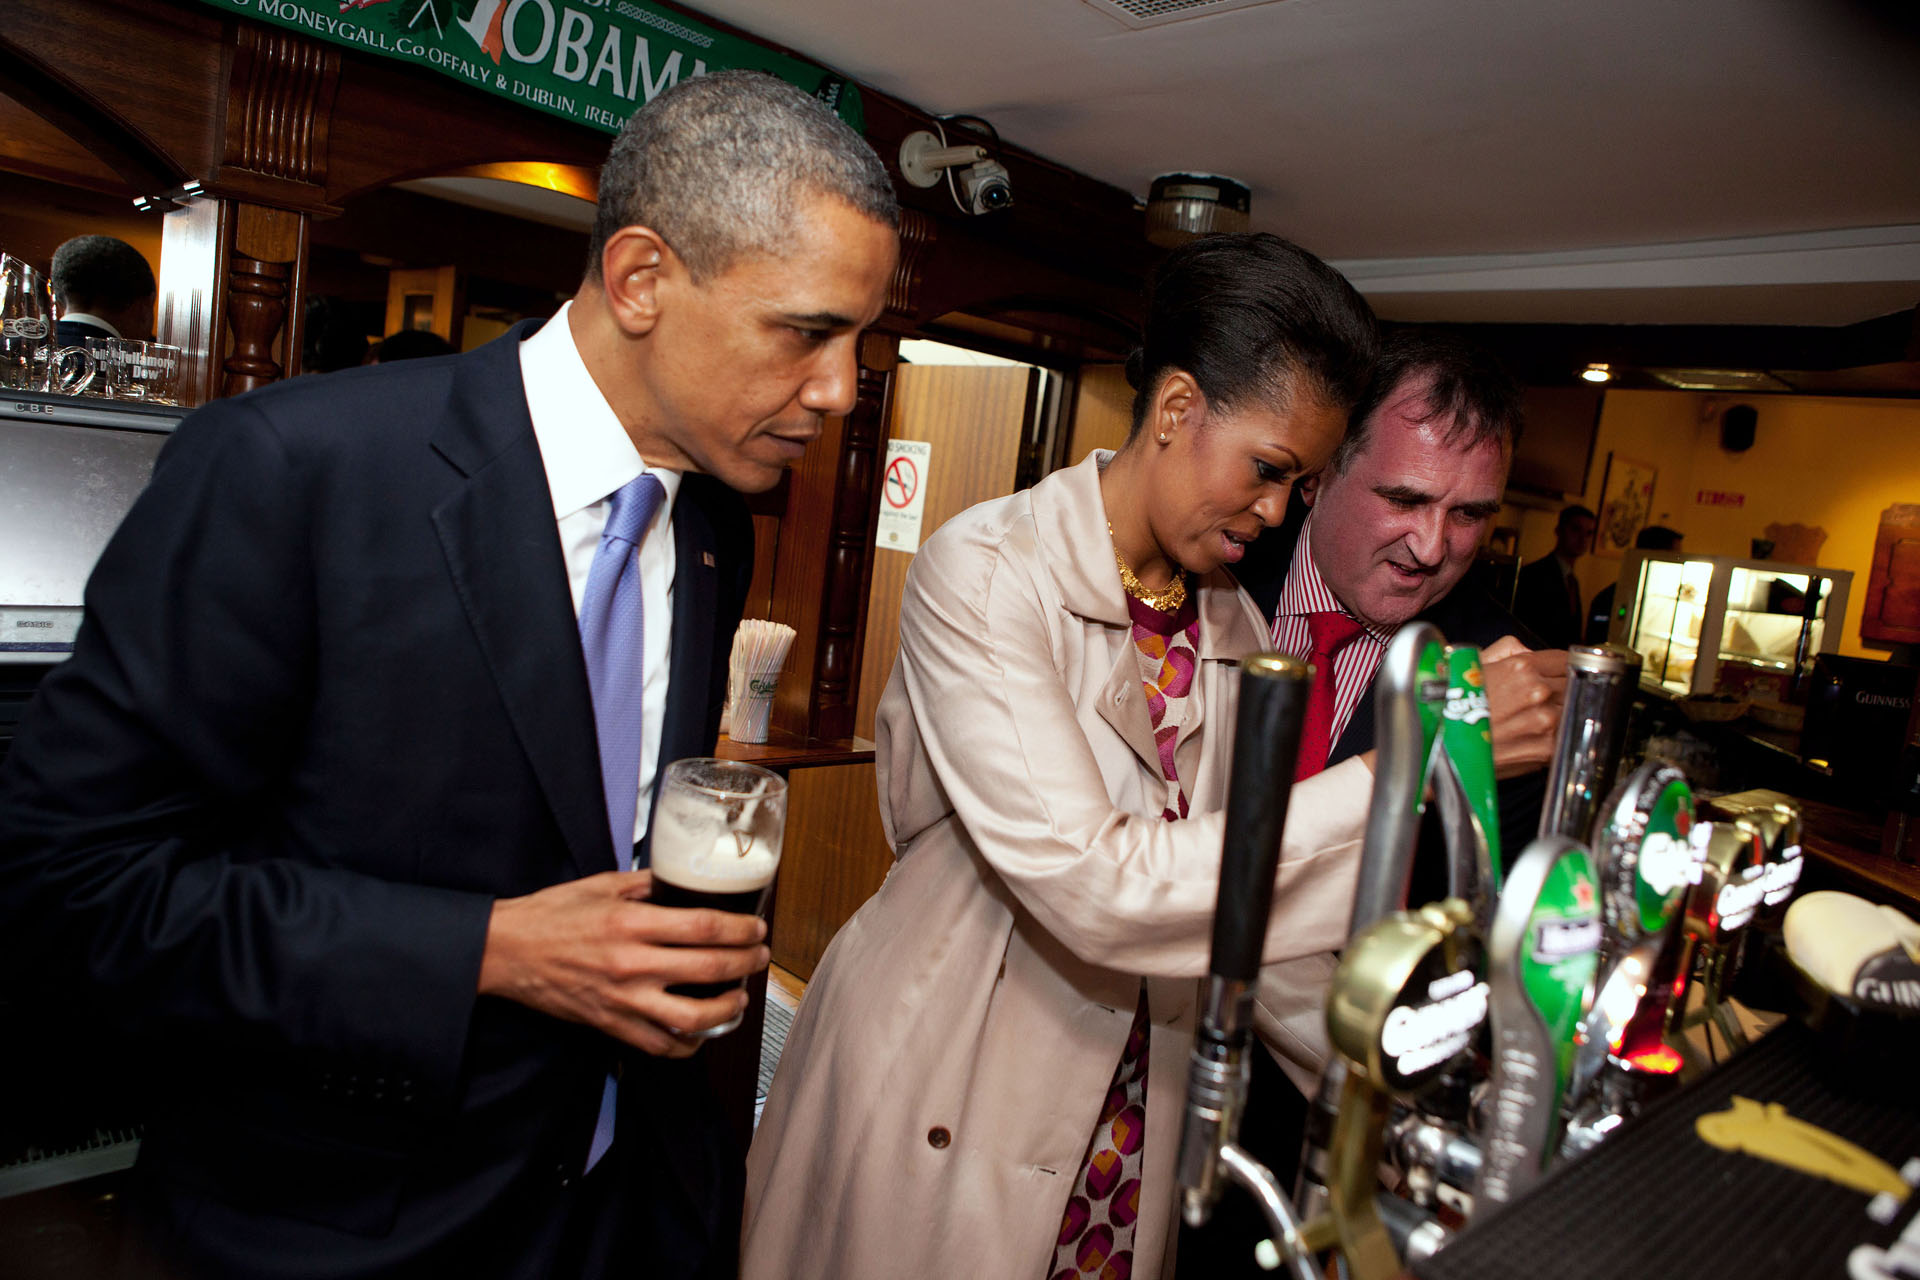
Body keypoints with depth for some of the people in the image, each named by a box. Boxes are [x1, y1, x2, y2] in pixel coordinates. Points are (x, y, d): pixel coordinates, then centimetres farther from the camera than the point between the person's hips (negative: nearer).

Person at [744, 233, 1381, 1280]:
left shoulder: (1235, 627, 1)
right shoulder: (981, 574, -20)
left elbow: (1238, 885, 4)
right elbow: (1093, 887, -29)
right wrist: (1399, 776, -30)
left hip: (1129, 1101, 6)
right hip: (941, 1101, -5)